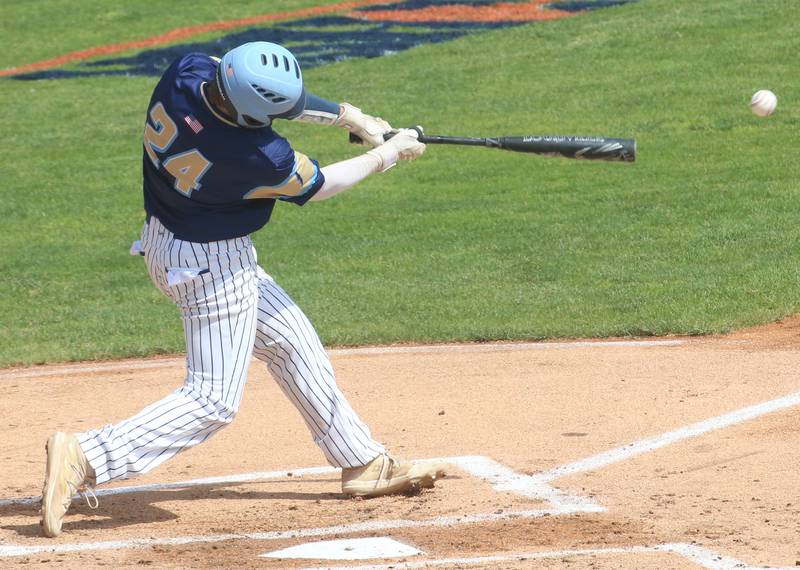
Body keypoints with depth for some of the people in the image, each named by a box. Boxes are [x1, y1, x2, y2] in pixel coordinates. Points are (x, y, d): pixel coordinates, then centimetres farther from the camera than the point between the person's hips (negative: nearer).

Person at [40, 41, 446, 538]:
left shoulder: (186, 72, -17)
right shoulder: (258, 157, -33)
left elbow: (275, 91, 2)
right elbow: (318, 186, -11)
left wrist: (350, 116, 3)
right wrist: (389, 155, 4)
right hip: (212, 266, -9)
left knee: (293, 345, 19)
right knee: (214, 401, -1)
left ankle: (365, 464, 31)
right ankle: (84, 460, -9)